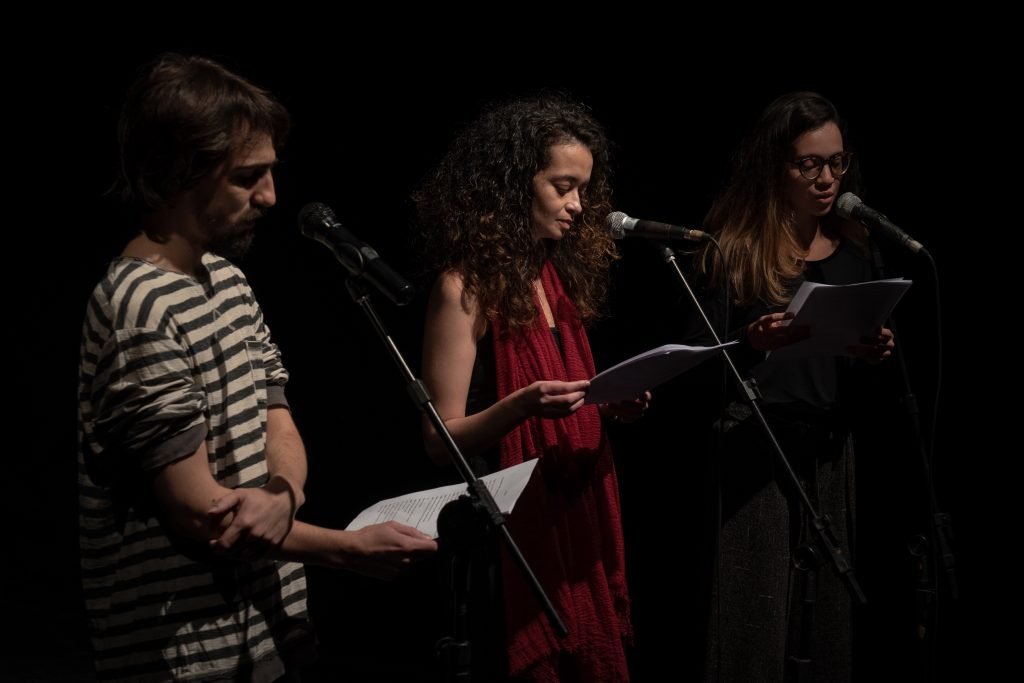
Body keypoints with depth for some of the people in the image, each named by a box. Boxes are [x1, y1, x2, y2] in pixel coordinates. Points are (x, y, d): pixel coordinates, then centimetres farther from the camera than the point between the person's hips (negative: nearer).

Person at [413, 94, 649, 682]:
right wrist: (519, 406, -29)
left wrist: (612, 404, -2)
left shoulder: (558, 275, 9)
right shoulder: (467, 288, -12)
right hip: (516, 527, -7)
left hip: (581, 514, 7)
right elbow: (442, 439, -14)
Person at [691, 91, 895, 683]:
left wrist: (872, 353, -4)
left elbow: (859, 383, 17)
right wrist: (755, 342, -23)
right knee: (754, 623, -6)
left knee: (825, 612, 4)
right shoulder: (733, 248, -2)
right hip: (751, 450, -4)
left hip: (829, 451, 4)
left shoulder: (852, 251, 11)